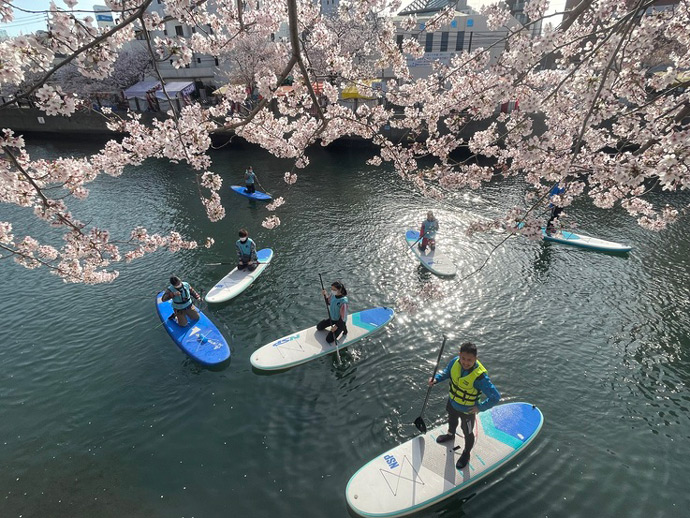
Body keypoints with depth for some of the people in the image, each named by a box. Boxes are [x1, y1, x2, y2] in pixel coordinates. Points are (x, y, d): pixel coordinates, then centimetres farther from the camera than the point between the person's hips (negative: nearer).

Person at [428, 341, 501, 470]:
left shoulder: (480, 377, -41)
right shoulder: (455, 362, -25)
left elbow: (495, 397, -34)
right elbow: (447, 372, -3)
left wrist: (480, 407, -25)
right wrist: (436, 379, -18)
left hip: (467, 410, -5)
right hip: (452, 402, 5)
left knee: (467, 433, 21)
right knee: (452, 419, 35)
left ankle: (466, 454, 53)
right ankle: (451, 435, 69)